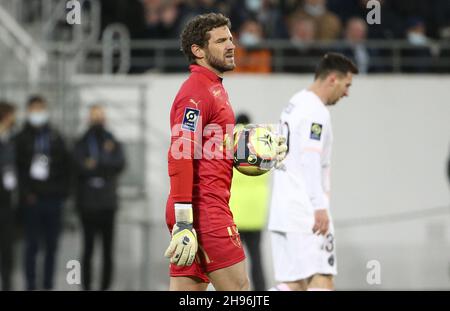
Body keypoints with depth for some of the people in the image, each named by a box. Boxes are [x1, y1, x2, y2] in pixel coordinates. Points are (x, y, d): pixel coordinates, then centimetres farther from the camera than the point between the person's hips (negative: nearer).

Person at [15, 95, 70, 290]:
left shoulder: (55, 138, 11)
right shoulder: (21, 139, 2)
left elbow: (65, 167, 9)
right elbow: (17, 169, -3)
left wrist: (62, 191, -2)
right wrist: (26, 193, -12)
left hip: (53, 199, 3)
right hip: (32, 200, -3)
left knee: (52, 245, 6)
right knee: (32, 245, -2)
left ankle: (48, 285, 13)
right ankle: (31, 285, 3)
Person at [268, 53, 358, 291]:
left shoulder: (295, 104, 19)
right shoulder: (315, 111, -12)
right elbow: (310, 161, -21)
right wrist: (320, 207, -24)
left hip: (283, 208, 10)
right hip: (304, 210, -10)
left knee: (294, 282, 7)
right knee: (321, 277, -10)